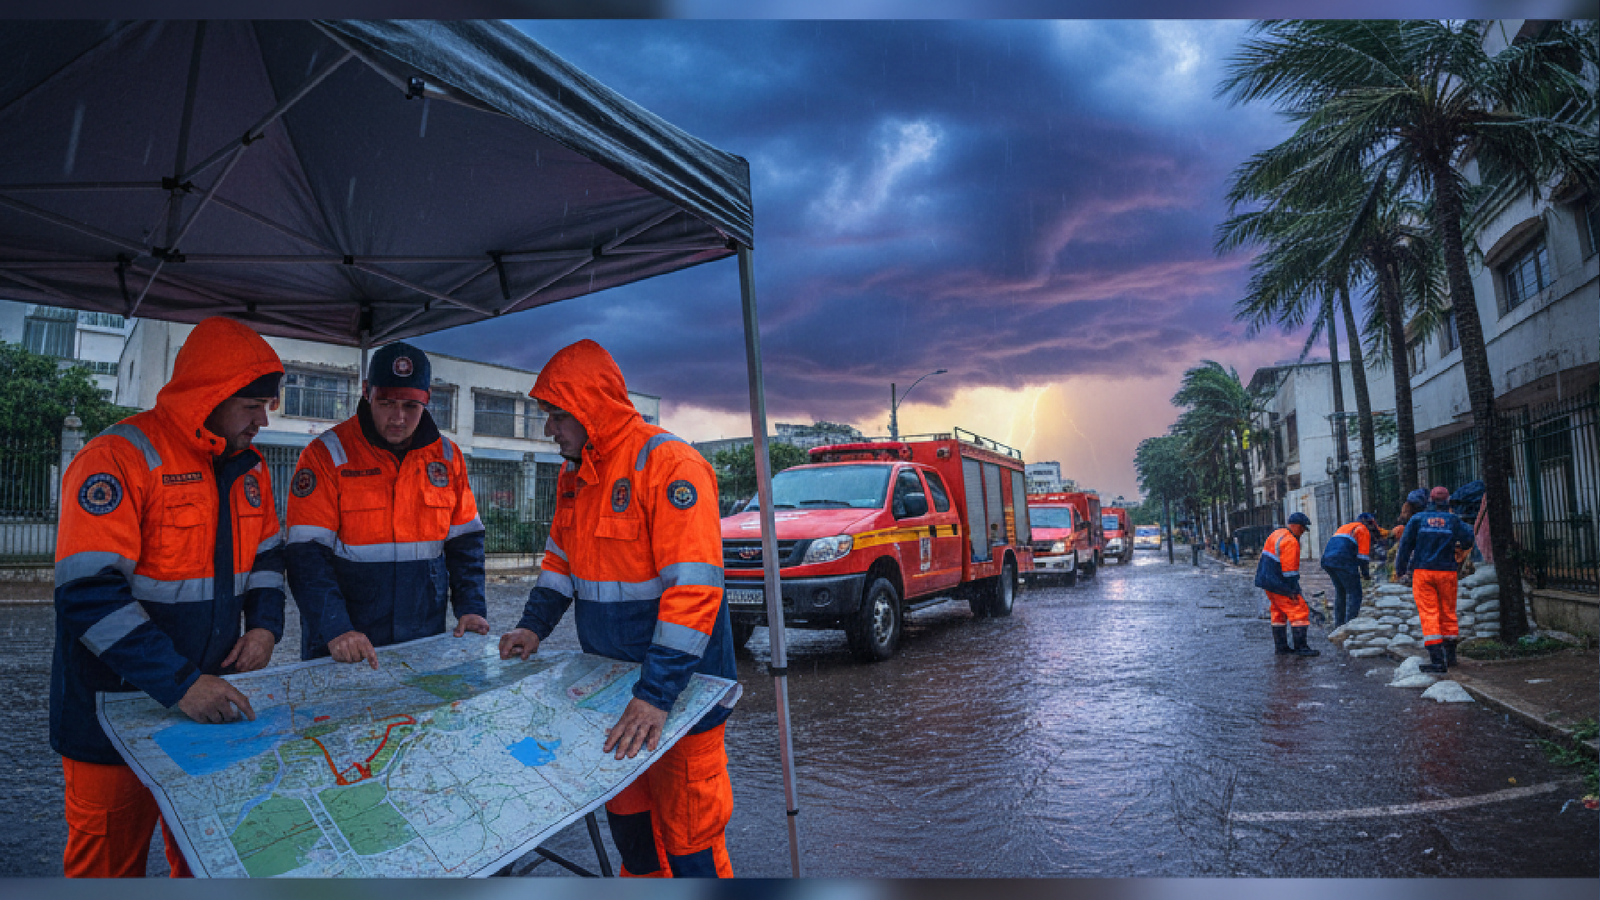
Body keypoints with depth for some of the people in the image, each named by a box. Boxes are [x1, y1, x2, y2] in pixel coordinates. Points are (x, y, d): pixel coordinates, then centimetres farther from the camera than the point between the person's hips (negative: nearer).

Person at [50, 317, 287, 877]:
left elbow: (267, 553, 16)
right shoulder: (119, 459, -20)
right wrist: (179, 683, -31)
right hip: (115, 712, -6)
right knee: (110, 857, 11)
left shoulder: (246, 465, 4)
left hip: (209, 700, 6)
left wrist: (265, 624, -3)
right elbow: (89, 593, -26)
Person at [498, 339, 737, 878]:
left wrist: (656, 695, -34)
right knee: (625, 814, 23)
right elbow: (562, 557, 21)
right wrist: (535, 626, 6)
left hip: (677, 690, -8)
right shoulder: (574, 476, 7)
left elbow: (694, 587, -30)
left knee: (688, 836, 4)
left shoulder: (670, 465, -23)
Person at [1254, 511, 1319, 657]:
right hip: (1278, 585, -10)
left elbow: (1265, 559, 18)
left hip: (1266, 580, 10)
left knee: (1279, 613, 16)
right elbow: (1289, 569, -20)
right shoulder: (1290, 542, -18)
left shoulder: (1275, 534, 13)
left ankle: (1280, 646, 20)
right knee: (1300, 611, -4)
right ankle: (1300, 647, -4)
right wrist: (1292, 592, -16)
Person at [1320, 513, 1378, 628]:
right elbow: (1363, 555, -1)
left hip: (1327, 559, 8)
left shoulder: (1344, 527, 31)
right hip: (1344, 562, -8)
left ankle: (1338, 625, 22)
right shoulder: (1363, 530, 7)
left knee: (1340, 592, 20)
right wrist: (1366, 574, 11)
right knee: (1354, 594, 1)